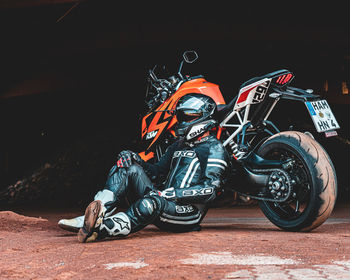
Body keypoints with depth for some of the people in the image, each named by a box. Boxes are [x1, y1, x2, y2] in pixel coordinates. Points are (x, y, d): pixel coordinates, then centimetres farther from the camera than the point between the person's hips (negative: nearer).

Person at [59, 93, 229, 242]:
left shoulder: (214, 148, -2)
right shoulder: (178, 146, 25)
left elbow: (211, 189, -15)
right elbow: (157, 172, 23)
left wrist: (171, 194, -22)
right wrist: (135, 160, 1)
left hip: (190, 212, -8)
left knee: (154, 201, -40)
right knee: (128, 166, -7)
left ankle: (101, 229, -53)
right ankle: (97, 214, -25)